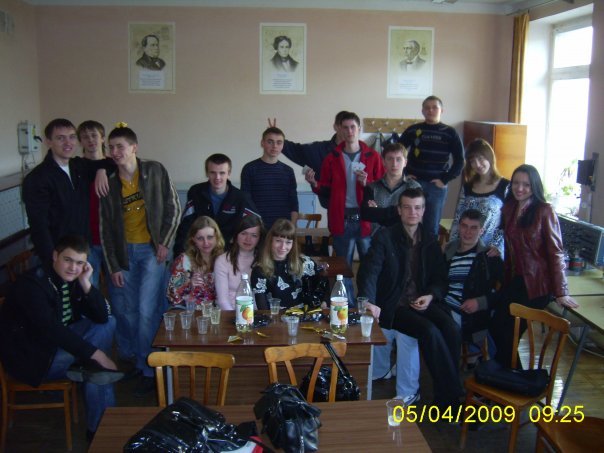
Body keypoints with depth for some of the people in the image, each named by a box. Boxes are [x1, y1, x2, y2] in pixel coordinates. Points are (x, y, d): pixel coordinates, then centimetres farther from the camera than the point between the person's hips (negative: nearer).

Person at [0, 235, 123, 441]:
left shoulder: (73, 280, -1)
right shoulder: (31, 283, -23)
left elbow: (102, 317, -6)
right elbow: (51, 330, -33)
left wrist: (85, 283, -19)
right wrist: (97, 354, -32)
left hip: (57, 343, 8)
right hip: (30, 358, -8)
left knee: (108, 323, -5)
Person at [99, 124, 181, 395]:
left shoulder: (154, 171, -5)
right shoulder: (109, 183, 0)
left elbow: (173, 208, 0)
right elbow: (105, 228, 3)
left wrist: (165, 242, -8)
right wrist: (113, 266, 0)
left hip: (152, 250, -3)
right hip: (125, 251, 3)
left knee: (147, 311, -7)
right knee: (125, 310, 8)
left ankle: (148, 370, 5)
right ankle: (128, 360, 30)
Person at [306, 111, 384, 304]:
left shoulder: (373, 156, 4)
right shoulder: (332, 158, 7)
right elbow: (326, 191, 8)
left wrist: (367, 183, -16)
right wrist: (314, 184, -11)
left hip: (365, 218, -1)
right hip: (342, 219, 1)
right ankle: (348, 307, 20)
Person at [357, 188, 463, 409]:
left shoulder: (430, 240, 12)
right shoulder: (384, 237, -3)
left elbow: (440, 278, 15)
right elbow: (369, 272, -15)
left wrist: (430, 296, -7)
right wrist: (369, 302, -34)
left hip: (424, 302, 4)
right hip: (394, 306, -4)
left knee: (452, 329, -25)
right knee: (430, 331, -29)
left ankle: (444, 397, -13)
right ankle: (453, 395, -16)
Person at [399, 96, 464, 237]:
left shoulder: (450, 133, 3)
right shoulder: (413, 130, 4)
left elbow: (460, 161, 3)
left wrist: (445, 180, -5)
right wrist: (404, 173, -2)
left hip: (437, 186, 0)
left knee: (432, 227, 4)